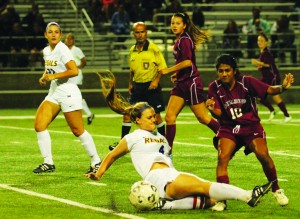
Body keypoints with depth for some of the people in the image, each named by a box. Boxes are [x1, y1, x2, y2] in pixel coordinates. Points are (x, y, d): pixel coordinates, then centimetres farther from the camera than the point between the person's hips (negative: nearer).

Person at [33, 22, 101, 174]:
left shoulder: (62, 49, -14)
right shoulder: (46, 51, 10)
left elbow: (74, 71, -23)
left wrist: (53, 76, -20)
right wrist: (44, 77, 8)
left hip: (68, 93, -8)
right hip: (54, 93, 8)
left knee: (77, 130, -3)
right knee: (39, 125, -6)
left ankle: (96, 162, 10)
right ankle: (48, 163, 1)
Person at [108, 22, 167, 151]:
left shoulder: (153, 49, -9)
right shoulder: (132, 51, 8)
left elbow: (162, 67, -7)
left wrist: (156, 80, -19)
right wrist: (130, 84, 11)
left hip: (151, 86, -5)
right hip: (137, 86, 5)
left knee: (156, 116, -2)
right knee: (127, 114, 1)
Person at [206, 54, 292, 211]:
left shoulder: (247, 82, -10)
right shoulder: (214, 88, -5)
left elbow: (269, 90, -13)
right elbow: (219, 113, -8)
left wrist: (282, 87, -34)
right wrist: (212, 109, -32)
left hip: (251, 126, -1)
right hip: (228, 129, 1)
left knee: (263, 155, -22)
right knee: (222, 158, -23)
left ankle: (276, 190, 2)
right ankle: (222, 199, -16)